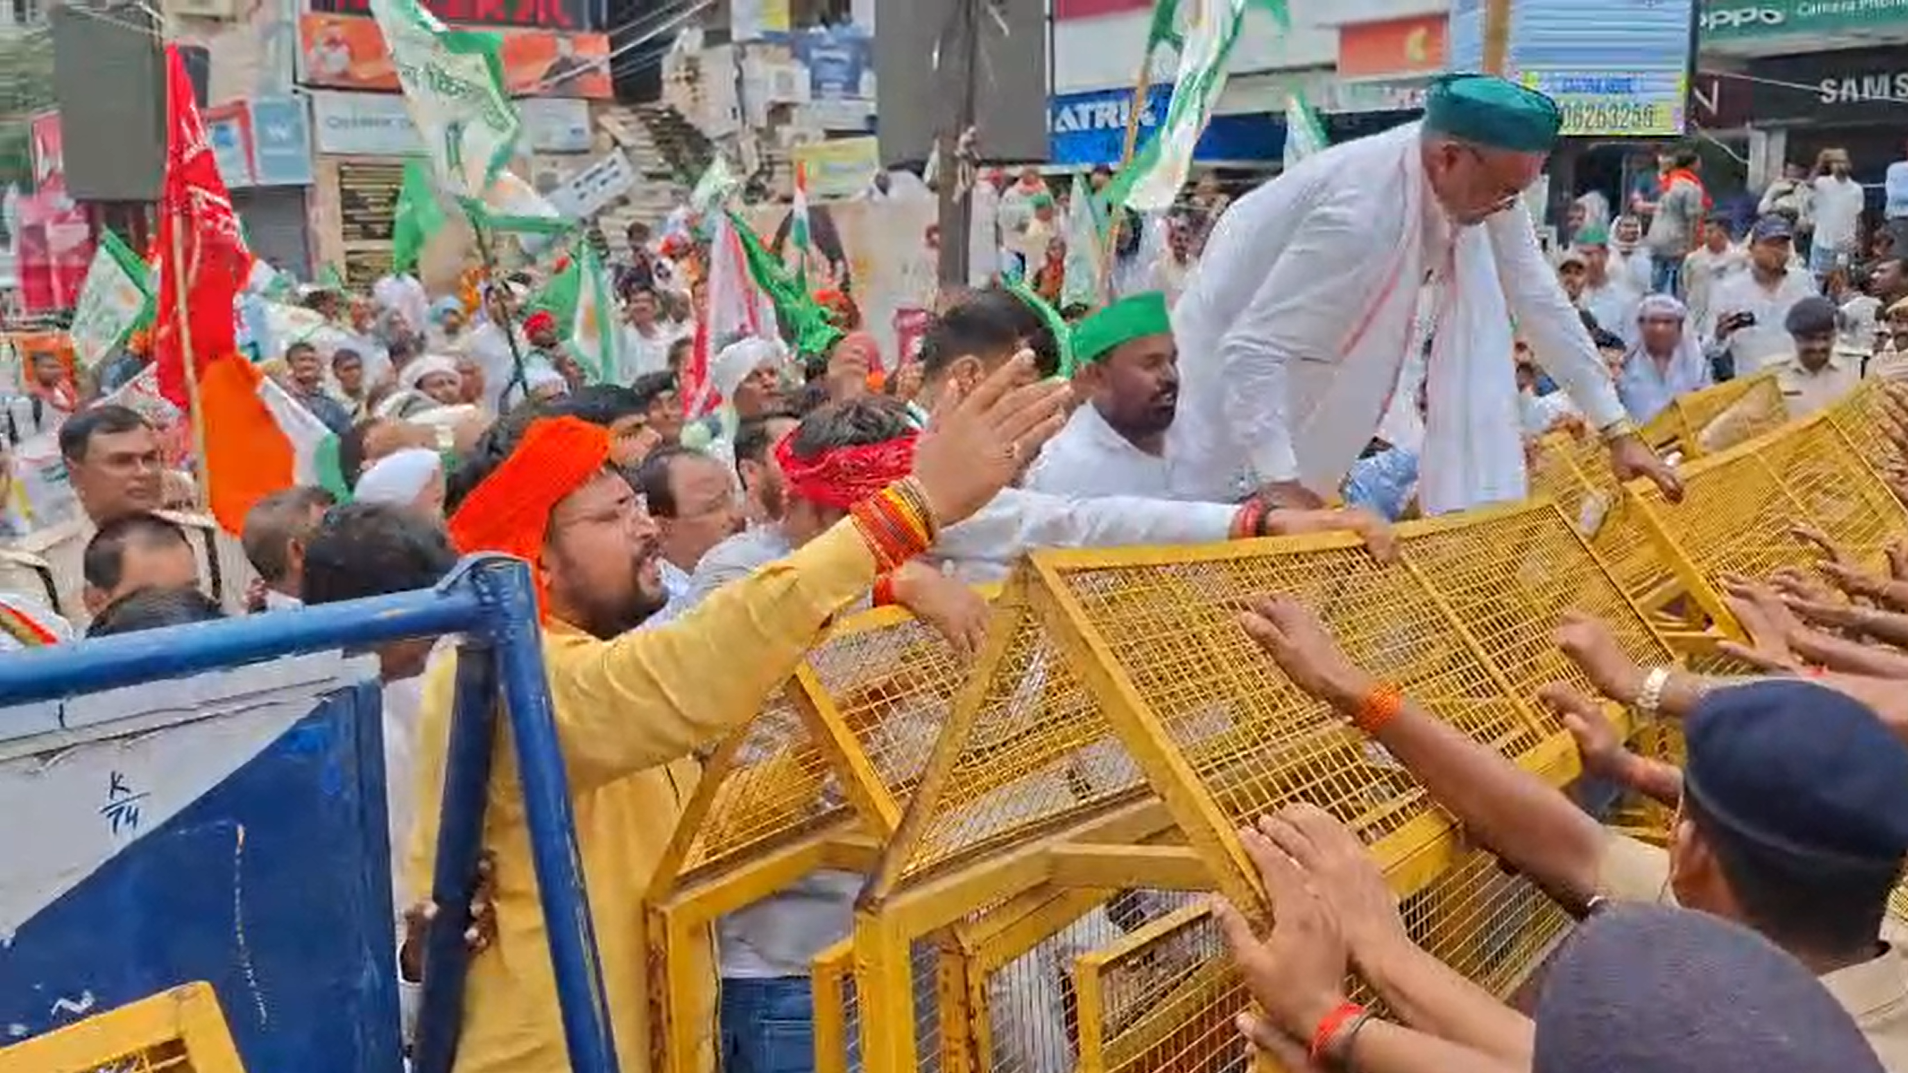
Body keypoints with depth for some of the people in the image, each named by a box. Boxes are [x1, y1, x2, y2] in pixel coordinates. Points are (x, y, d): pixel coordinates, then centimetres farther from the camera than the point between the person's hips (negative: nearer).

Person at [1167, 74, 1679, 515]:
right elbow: (1252, 348, -42)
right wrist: (1281, 488, -48)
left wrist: (1618, 431, -7)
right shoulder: (1361, 211, -40)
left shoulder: (1482, 179, -16)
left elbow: (1539, 300, -8)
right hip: (1234, 360, -7)